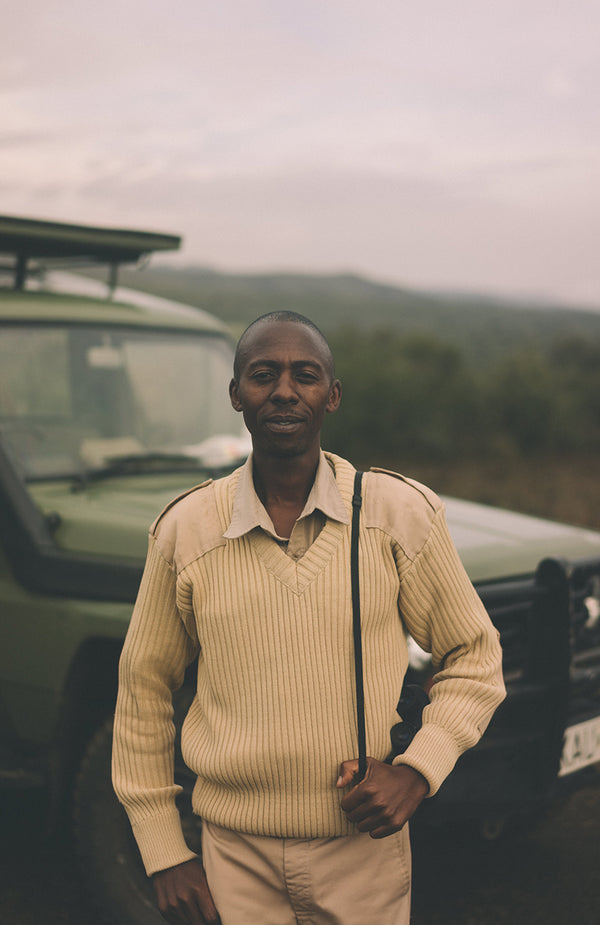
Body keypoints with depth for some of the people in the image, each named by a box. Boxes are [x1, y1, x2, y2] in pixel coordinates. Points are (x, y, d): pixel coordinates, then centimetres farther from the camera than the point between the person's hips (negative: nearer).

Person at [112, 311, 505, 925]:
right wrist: (165, 857, 3)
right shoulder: (185, 530, -5)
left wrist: (416, 771, -11)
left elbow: (473, 658, 4)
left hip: (366, 852, 0)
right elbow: (143, 689, 4)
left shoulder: (402, 514, -7)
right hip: (234, 857, 0)